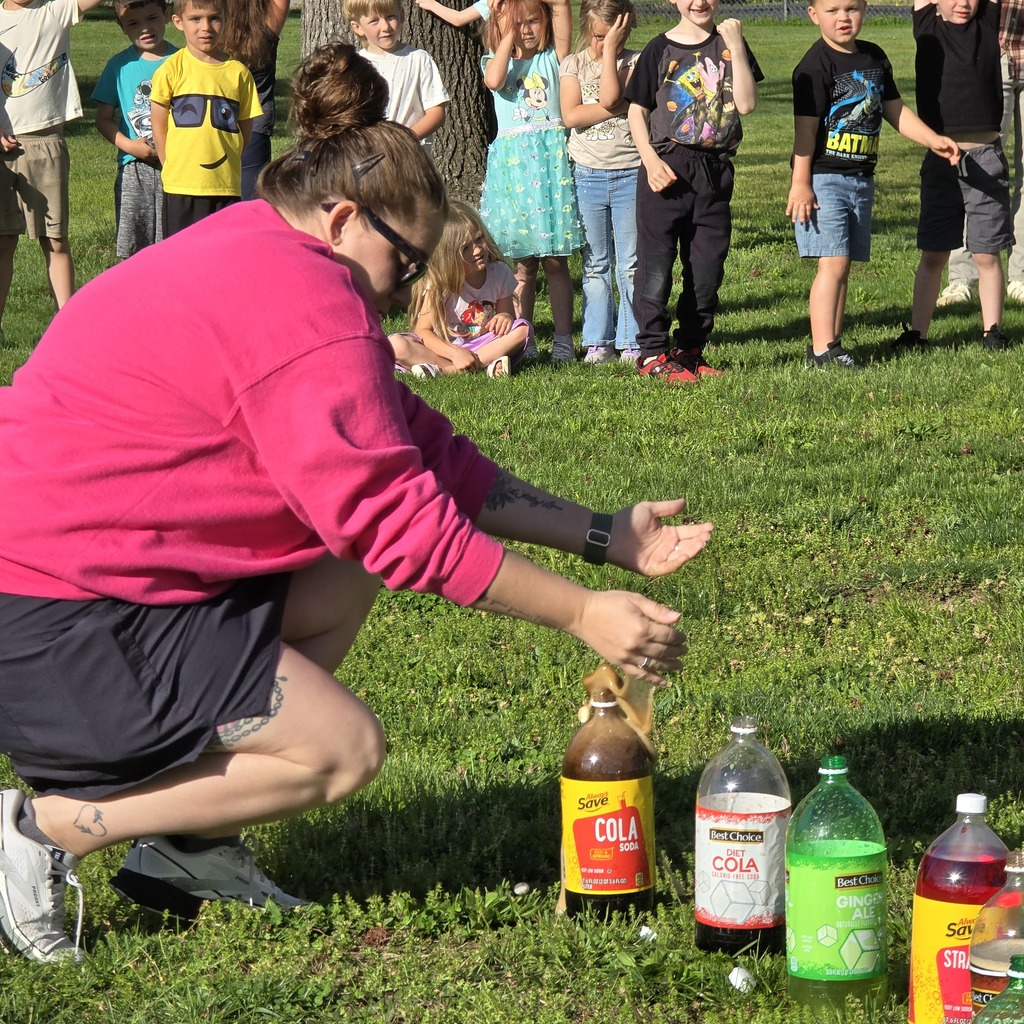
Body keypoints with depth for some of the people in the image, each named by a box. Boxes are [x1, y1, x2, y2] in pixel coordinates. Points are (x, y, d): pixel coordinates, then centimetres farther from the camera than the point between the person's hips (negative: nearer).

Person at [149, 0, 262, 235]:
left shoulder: (238, 72, 4)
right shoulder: (172, 69, -2)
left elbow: (246, 130, 11)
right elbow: (159, 127, 3)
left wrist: (225, 166, 4)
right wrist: (175, 168, 1)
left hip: (226, 187, 2)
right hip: (181, 186, -2)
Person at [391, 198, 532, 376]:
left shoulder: (499, 273, -4)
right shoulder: (439, 282, -13)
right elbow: (423, 331, -16)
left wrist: (506, 316, -21)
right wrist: (455, 353, -32)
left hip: (482, 345, 3)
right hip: (445, 348, -3)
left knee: (523, 329, -24)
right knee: (396, 344, -31)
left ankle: (446, 369, -31)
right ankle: (485, 366, -38)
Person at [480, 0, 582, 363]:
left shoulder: (553, 58, 9)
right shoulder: (495, 61, 12)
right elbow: (494, 81, -12)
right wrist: (509, 35, -5)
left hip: (552, 159, -1)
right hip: (512, 163, 1)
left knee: (555, 261, -1)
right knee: (522, 262, 3)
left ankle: (563, 340, 3)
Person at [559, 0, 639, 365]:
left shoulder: (634, 61, 0)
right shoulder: (573, 64, 5)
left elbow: (610, 97, -18)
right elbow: (571, 115, -9)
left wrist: (611, 50, -12)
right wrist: (620, 107, -13)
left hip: (630, 174, -2)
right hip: (588, 174, 2)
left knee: (630, 265, 1)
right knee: (594, 265, 7)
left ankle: (631, 342, 7)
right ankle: (598, 342, 12)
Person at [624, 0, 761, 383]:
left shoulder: (729, 45, 6)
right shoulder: (660, 49, 0)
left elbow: (746, 104, -6)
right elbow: (637, 109, 3)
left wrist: (736, 47, -12)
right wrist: (650, 160, -10)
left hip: (715, 169, 3)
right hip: (667, 167, -3)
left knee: (708, 265, 8)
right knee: (656, 261, -3)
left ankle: (690, 350, 19)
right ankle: (652, 352, 4)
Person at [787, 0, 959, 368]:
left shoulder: (874, 58, 11)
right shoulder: (816, 64, -11)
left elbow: (895, 110, 18)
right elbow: (805, 127, -14)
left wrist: (932, 140, 6)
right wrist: (800, 184, -17)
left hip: (861, 179, 7)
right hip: (823, 179, -7)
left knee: (844, 265, 10)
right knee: (833, 262, -13)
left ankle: (833, 342, 16)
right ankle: (822, 349, -11)